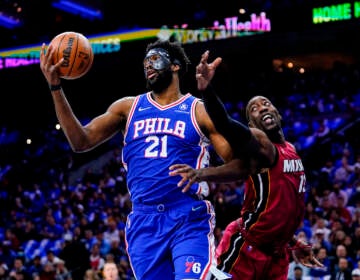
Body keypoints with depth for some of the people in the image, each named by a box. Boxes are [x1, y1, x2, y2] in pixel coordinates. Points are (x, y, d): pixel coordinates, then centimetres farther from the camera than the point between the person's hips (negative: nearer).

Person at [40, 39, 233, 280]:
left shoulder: (199, 111, 4)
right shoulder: (128, 107, 13)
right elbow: (81, 141, 5)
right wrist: (55, 88, -2)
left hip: (189, 220, -4)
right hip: (144, 221, 4)